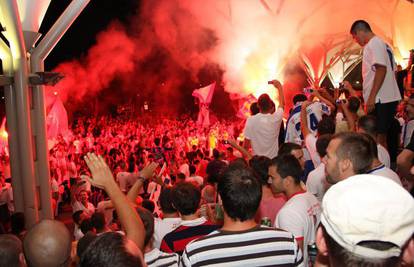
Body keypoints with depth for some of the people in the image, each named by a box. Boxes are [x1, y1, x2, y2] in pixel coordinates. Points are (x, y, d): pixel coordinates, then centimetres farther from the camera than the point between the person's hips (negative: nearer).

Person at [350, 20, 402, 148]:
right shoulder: (383, 44, 20)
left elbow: (381, 69, -20)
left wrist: (371, 97, -22)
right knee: (382, 136, 14)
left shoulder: (374, 44, -9)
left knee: (378, 138, -8)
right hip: (389, 98, 10)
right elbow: (391, 70, 21)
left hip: (380, 99, -10)